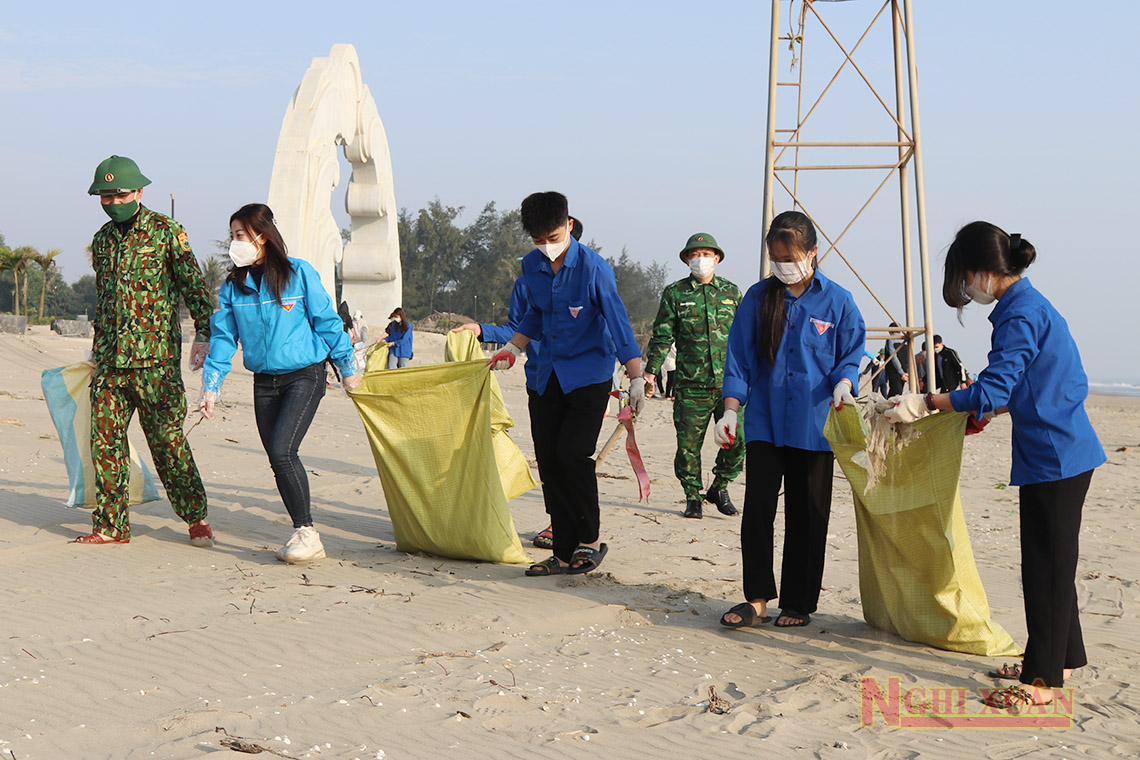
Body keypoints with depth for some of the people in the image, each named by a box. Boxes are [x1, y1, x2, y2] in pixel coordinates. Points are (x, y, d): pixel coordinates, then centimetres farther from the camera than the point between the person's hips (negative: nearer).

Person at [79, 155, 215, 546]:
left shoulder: (166, 231, -1)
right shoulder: (102, 239, 16)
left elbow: (193, 283, -4)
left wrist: (204, 333, -13)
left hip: (155, 357, -5)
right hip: (109, 360, 5)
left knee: (167, 439, -4)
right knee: (105, 439, 1)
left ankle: (196, 516, 10)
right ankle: (111, 525, 8)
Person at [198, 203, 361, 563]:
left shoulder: (299, 273, -7)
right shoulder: (232, 285, 6)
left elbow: (327, 322, -1)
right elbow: (223, 337, 7)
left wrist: (348, 368, 4)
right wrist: (211, 387, 1)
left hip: (304, 376, -5)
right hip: (264, 382, 5)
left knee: (282, 450, -19)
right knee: (278, 459, 4)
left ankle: (306, 531, -9)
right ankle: (304, 535, 14)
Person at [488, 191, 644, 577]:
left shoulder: (593, 268, -14)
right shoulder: (531, 266, 4)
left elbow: (618, 322, -14)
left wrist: (636, 378, -17)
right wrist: (512, 350, 21)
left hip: (589, 375, -6)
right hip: (547, 375, 6)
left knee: (572, 452, -19)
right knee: (549, 462, 2)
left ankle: (591, 539, -3)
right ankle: (565, 552, 8)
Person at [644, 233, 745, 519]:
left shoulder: (731, 292, 12)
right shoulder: (674, 294, 6)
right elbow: (662, 336, 6)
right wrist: (650, 372, 1)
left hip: (729, 382, 1)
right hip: (691, 385, -1)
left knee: (738, 441, -7)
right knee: (689, 444, 0)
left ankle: (719, 488, 15)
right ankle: (693, 498, 15)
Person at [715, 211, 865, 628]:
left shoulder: (837, 302, 1)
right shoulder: (758, 298, 4)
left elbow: (851, 355, 6)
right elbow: (739, 359, 7)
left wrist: (842, 385, -15)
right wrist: (730, 410, -1)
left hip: (815, 426, -1)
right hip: (764, 422, 1)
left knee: (807, 516, 4)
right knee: (757, 508, -6)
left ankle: (798, 604, 14)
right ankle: (757, 598, 4)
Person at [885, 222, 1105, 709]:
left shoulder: (1020, 316, -18)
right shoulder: (1028, 305, 14)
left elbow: (991, 392, -24)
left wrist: (926, 404, -19)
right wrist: (990, 411, 25)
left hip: (1053, 458, -10)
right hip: (1063, 453, 10)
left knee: (1047, 565, -5)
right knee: (1051, 561, 17)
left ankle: (1043, 679, 0)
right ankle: (1064, 658, 27)